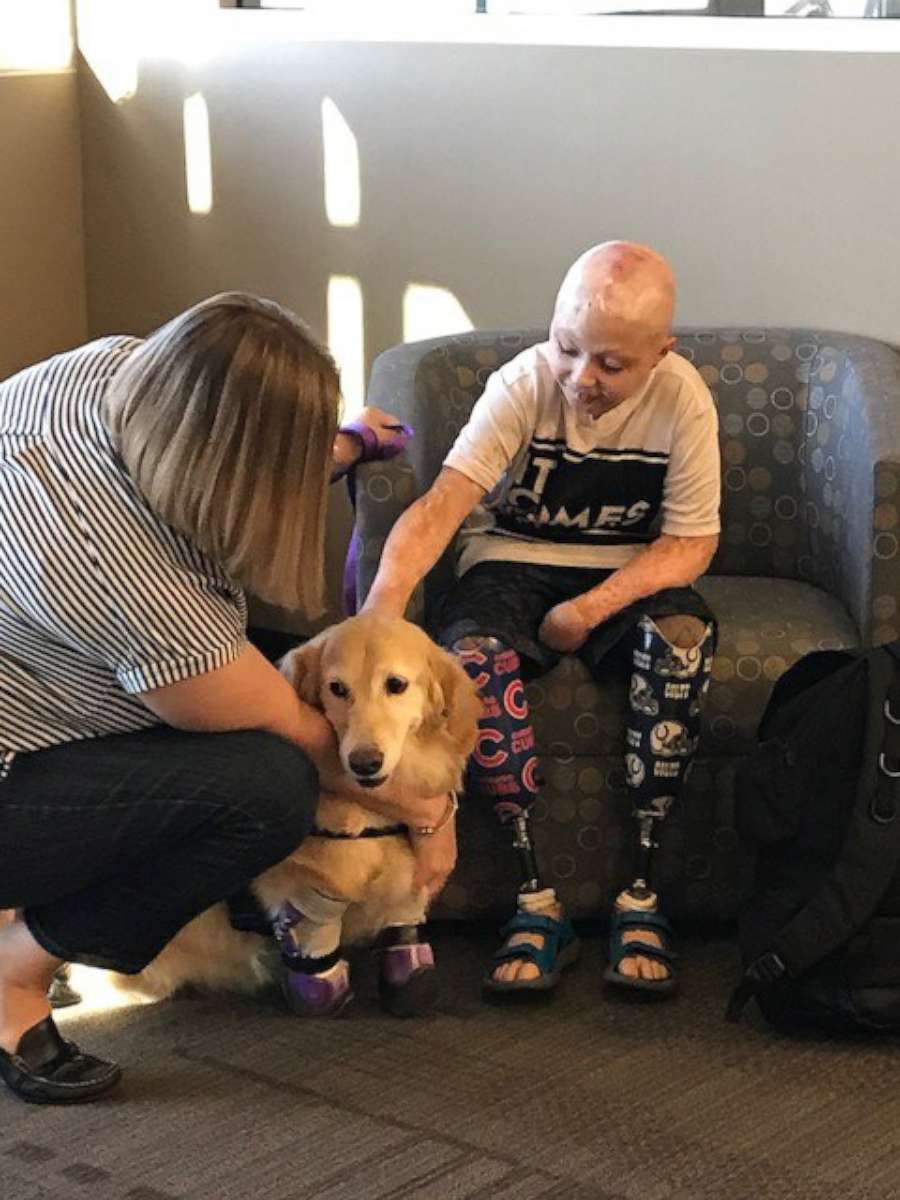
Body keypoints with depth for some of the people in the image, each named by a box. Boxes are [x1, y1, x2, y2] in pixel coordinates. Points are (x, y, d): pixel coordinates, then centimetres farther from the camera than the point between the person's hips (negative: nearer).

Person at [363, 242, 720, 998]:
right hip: (513, 564, 0)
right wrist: (385, 598, -45)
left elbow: (692, 541, -8)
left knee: (683, 638, -33)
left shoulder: (682, 399, -13)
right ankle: (538, 901, -25)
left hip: (629, 577, 1)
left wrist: (591, 609, -21)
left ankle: (640, 893, -23)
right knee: (472, 654, -33)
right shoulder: (523, 386, -17)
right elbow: (446, 499, -28)